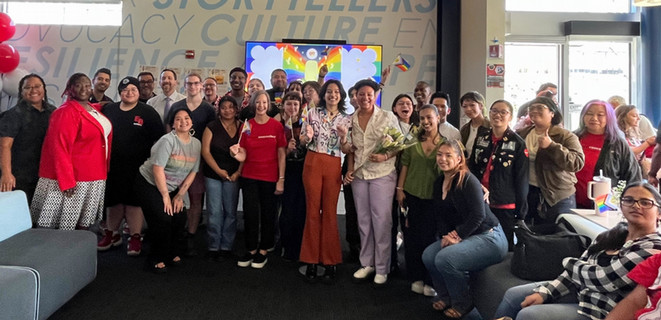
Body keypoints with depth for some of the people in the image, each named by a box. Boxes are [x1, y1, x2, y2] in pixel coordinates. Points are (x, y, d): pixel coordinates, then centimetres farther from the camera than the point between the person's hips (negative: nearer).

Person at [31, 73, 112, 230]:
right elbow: (59, 148, -18)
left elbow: (105, 134, 24)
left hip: (94, 176, 7)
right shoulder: (65, 112, -13)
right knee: (65, 223, 0)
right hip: (72, 176, -7)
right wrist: (66, 181, -22)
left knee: (84, 222, 14)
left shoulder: (95, 109, 10)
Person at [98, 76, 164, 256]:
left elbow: (158, 139, -3)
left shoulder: (148, 113, -1)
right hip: (112, 166, 4)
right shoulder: (108, 110, 9)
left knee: (134, 201, 1)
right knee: (113, 200, 12)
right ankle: (112, 234, 29)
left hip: (137, 167, -3)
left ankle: (135, 237, 11)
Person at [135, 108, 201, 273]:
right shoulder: (167, 140, -19)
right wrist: (165, 196, -19)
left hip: (173, 188, 6)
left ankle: (170, 253, 18)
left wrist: (180, 196, -5)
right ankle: (156, 259, 3)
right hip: (149, 184, -5)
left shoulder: (196, 143, -1)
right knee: (163, 219, -18)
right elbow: (158, 169, -23)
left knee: (180, 218, -8)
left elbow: (192, 172, 2)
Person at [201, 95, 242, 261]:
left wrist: (238, 172, -8)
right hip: (213, 175, -1)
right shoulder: (212, 127, 2)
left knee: (230, 212, 2)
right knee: (215, 212, -1)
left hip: (233, 176, 1)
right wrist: (219, 171, -9)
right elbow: (205, 151, -2)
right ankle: (213, 247, 10)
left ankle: (226, 247, 13)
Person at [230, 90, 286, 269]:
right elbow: (243, 156, 2)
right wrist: (235, 153, -21)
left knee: (268, 214, 5)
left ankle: (263, 251, 18)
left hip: (270, 178, -1)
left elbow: (281, 155, -1)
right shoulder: (247, 126, 4)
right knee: (250, 213, 3)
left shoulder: (276, 126, -1)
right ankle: (251, 250, 17)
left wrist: (281, 179, -7)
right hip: (249, 177, 2)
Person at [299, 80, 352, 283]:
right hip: (312, 163, 0)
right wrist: (308, 136, -15)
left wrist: (344, 136, -13)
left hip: (334, 166, 1)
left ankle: (329, 261, 12)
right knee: (312, 211, 2)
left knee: (330, 213, 3)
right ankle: (311, 260, 11)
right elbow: (302, 141, 7)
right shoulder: (313, 113, 6)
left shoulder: (347, 119, 7)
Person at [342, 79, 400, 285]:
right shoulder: (351, 120, 8)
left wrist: (386, 156, -18)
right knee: (363, 220, 10)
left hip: (382, 174, -4)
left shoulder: (388, 117, -3)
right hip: (358, 175, 4)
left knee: (381, 220, -4)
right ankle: (366, 263, 23)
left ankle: (382, 268, 9)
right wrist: (350, 169, 2)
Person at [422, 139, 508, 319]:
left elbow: (478, 215, -22)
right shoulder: (438, 183, 8)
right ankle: (445, 296, 14)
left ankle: (462, 303, -1)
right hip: (460, 237, 8)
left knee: (445, 258, -26)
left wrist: (456, 236, -21)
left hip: (488, 237, -8)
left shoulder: (468, 180, -16)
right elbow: (440, 216, 9)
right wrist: (446, 236, -9)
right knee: (428, 255, -10)